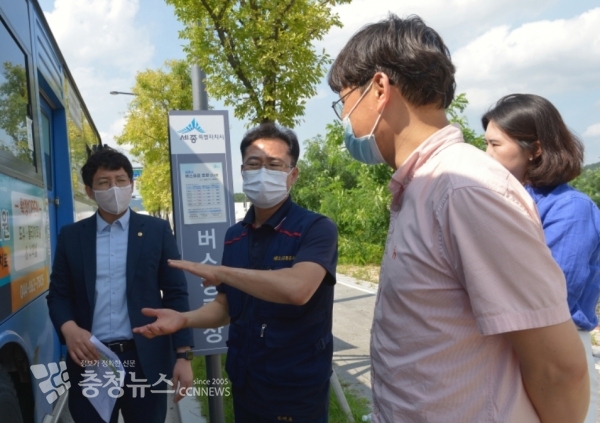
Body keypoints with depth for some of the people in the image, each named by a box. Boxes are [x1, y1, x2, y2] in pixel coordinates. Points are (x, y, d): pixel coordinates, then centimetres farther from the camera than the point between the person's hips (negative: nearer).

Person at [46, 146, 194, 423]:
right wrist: (68, 328, -13)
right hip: (89, 360, 1)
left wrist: (183, 356, -6)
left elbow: (175, 294, 1)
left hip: (146, 360, -1)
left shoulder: (157, 230, 2)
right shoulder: (71, 236, 7)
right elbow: (58, 294, 10)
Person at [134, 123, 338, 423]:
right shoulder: (234, 237, 5)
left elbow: (296, 289, -32)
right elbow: (227, 306, 11)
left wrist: (221, 272, -22)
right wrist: (184, 319, -9)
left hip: (297, 390, -5)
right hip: (243, 385, 6)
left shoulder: (317, 228, -15)